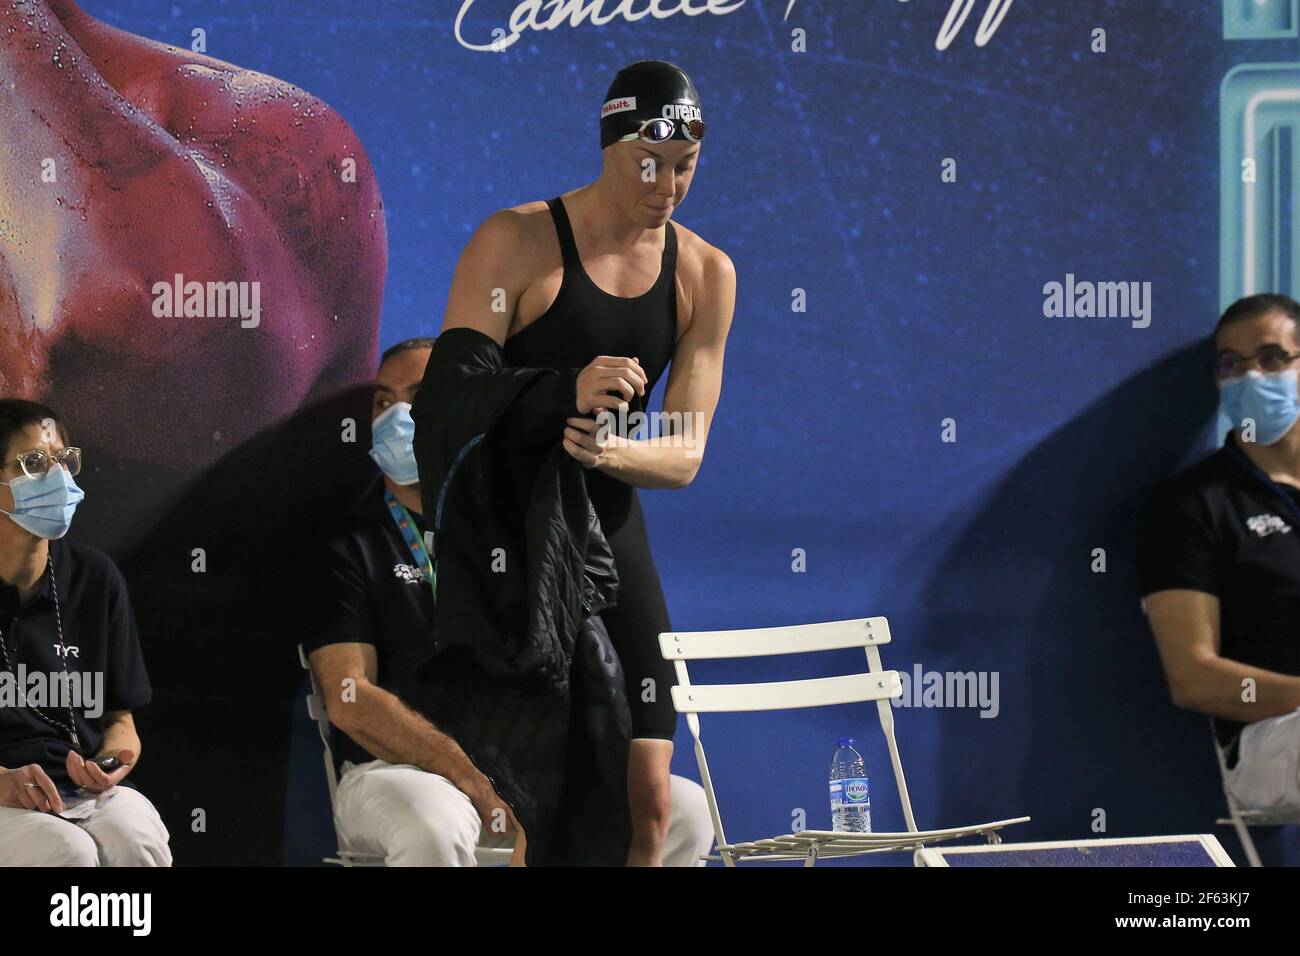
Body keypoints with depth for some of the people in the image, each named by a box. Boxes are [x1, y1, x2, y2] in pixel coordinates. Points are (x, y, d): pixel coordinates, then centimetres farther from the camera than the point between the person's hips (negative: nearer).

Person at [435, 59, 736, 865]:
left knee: (649, 799, 0)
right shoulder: (516, 242, -9)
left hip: (610, 534, 5)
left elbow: (685, 457, 3)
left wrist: (610, 452, -20)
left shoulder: (704, 275, 6)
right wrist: (565, 395, -32)